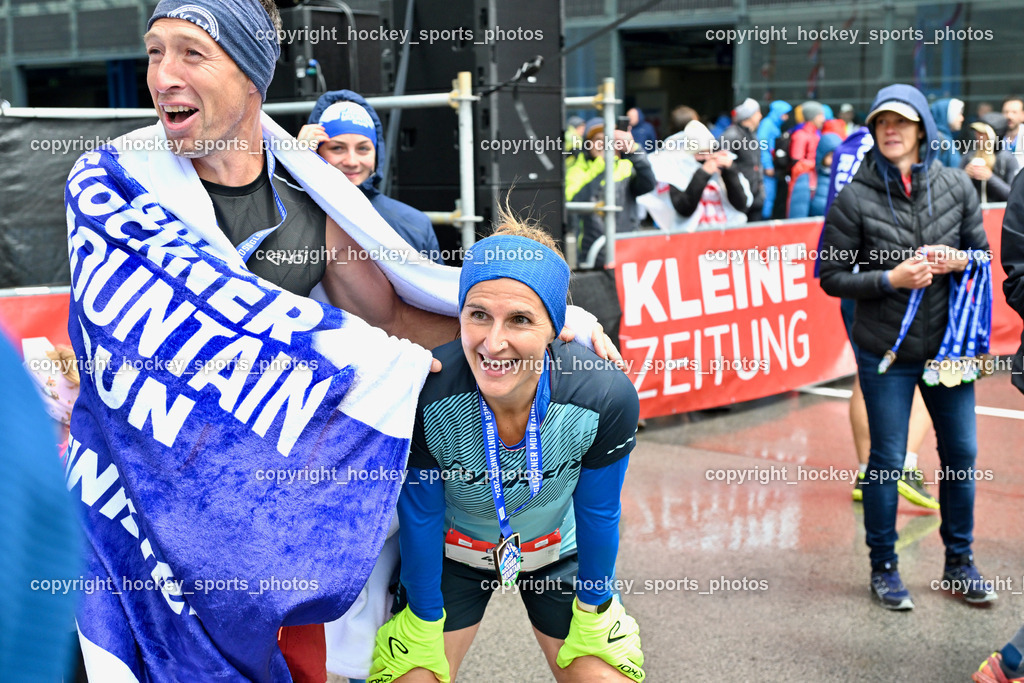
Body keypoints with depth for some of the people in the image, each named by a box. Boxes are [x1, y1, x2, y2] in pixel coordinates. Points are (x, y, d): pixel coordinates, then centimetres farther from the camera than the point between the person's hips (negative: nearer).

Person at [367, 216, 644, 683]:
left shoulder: (606, 400, -31)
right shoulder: (425, 395, -32)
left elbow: (598, 514, -12)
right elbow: (419, 517, -15)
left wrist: (592, 615, 0)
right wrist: (424, 627, -4)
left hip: (558, 552, 1)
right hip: (452, 553, 0)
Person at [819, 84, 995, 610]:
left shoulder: (955, 186, 0)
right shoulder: (855, 197, -8)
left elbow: (984, 250, 10)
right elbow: (832, 277, -6)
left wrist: (959, 261, -12)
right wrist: (891, 278, -19)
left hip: (947, 344, 3)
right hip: (886, 350, -3)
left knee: (961, 453, 11)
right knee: (887, 459, 5)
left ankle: (959, 562, 30)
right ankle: (883, 567, 22)